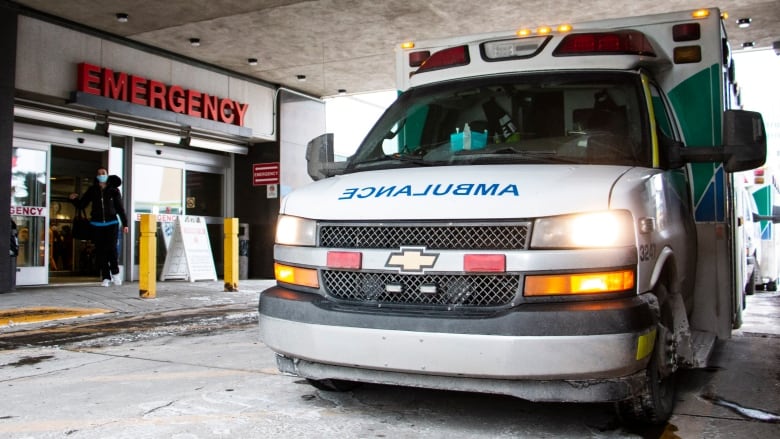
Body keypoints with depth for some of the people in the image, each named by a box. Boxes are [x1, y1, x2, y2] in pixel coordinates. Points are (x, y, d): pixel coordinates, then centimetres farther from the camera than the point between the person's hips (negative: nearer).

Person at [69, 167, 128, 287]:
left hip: (111, 224, -2)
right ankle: (106, 278, 8)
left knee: (111, 248, -15)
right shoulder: (92, 190, 6)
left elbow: (120, 208, 6)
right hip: (97, 225, 2)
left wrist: (124, 224, 5)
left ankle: (115, 272, 6)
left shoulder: (114, 191, 2)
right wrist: (75, 199, -11)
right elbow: (81, 205, 9)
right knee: (101, 251, 2)